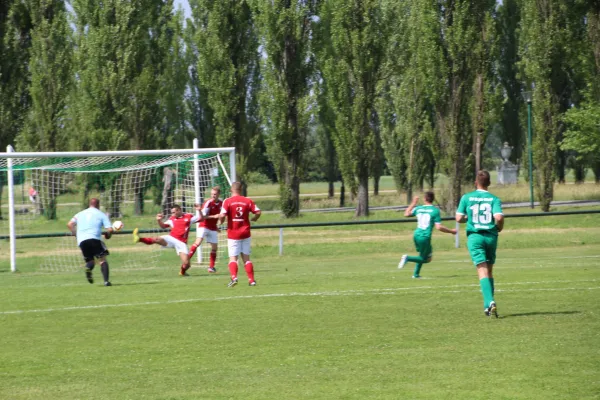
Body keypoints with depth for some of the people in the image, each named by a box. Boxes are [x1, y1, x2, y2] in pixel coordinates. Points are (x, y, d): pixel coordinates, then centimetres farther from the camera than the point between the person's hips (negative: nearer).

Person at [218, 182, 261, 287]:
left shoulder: (227, 201, -8)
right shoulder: (248, 201, 1)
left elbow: (222, 215, -19)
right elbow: (258, 212, -3)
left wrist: (220, 222, 3)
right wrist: (253, 219, 18)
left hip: (233, 234, -3)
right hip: (245, 233, 3)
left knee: (233, 258, 0)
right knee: (246, 258, 12)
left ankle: (234, 277, -22)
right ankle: (251, 280, 7)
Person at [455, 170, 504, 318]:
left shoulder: (467, 198, 1)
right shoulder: (494, 199, 0)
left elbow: (459, 218, -1)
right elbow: (499, 217, -15)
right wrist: (499, 228, 6)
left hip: (474, 236, -1)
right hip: (491, 236, 1)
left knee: (483, 271, -9)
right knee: (489, 271, 16)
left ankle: (490, 302, -27)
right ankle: (488, 304, 15)